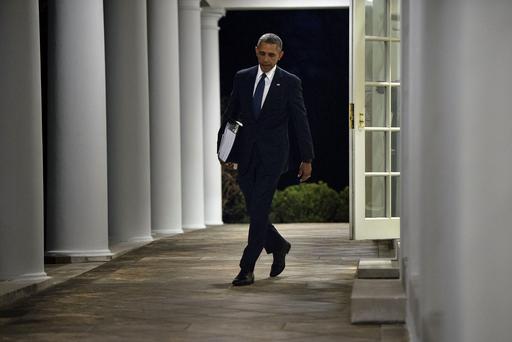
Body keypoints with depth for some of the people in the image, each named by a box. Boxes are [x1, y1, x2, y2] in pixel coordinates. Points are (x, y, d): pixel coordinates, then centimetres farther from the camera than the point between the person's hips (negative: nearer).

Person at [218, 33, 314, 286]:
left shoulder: (290, 83, -1)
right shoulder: (242, 78, 8)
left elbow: (300, 122, 1)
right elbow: (230, 114, 14)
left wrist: (307, 159, -1)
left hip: (272, 156, -4)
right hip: (246, 155, 4)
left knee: (259, 211, -9)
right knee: (253, 211, 7)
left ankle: (247, 269, -5)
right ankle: (278, 246, 33)